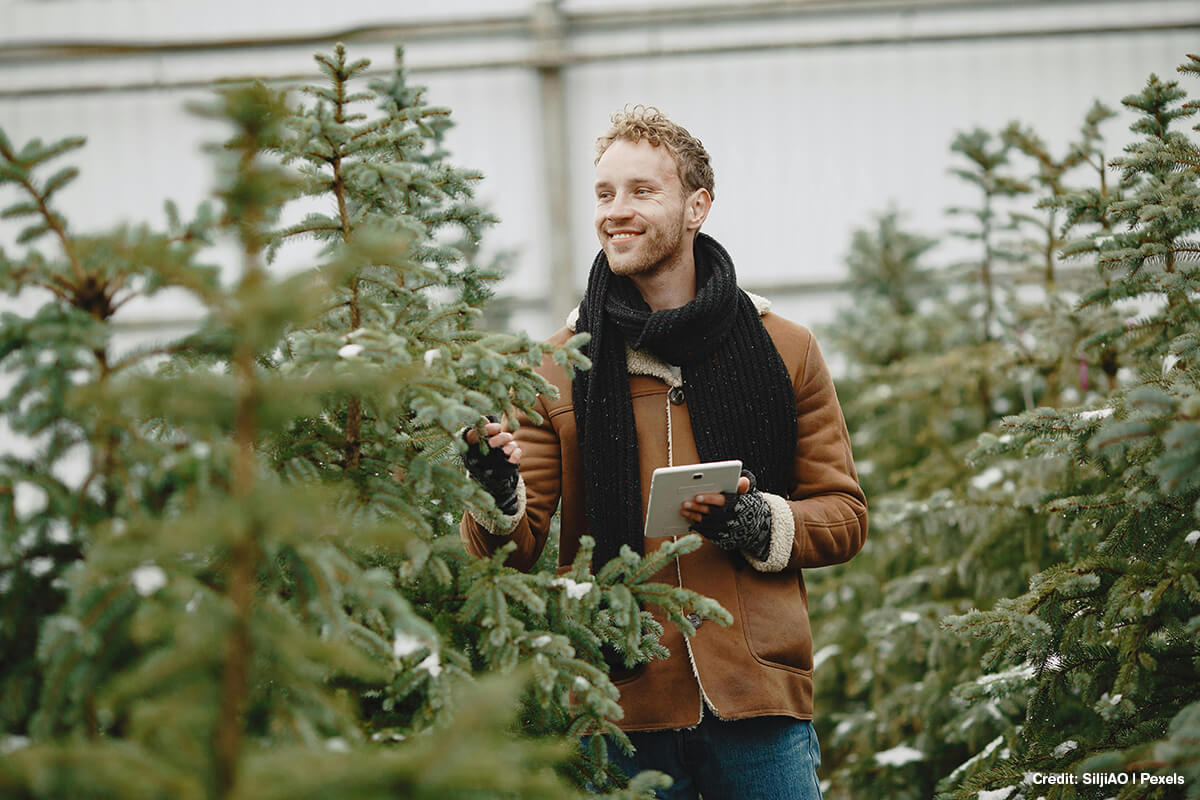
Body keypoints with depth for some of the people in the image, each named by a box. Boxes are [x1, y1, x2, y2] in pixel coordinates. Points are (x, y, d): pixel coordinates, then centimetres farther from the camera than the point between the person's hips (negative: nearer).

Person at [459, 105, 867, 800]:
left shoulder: (787, 351, 6)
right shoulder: (557, 368, 6)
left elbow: (844, 514, 8)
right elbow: (522, 545, 4)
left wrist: (760, 523, -12)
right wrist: (499, 500, -19)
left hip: (759, 696, 0)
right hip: (620, 704, 0)